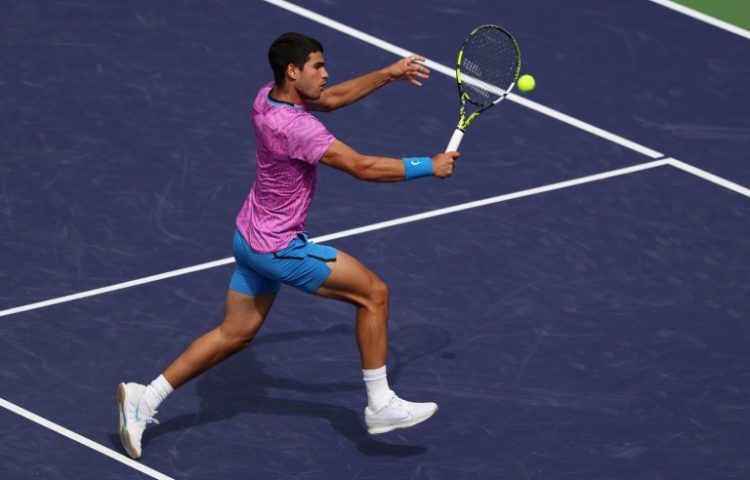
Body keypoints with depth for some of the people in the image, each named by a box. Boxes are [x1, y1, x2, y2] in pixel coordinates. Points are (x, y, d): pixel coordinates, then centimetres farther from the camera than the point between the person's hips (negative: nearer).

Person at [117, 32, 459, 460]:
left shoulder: (269, 97, -1)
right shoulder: (296, 128, -29)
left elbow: (332, 98, 16)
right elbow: (364, 167, -27)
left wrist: (389, 74, 9)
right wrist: (428, 167, -18)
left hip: (252, 238, 9)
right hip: (279, 248, -9)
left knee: (234, 335, 19)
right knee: (373, 292, -1)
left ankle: (144, 398, 19)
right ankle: (381, 405, 5)